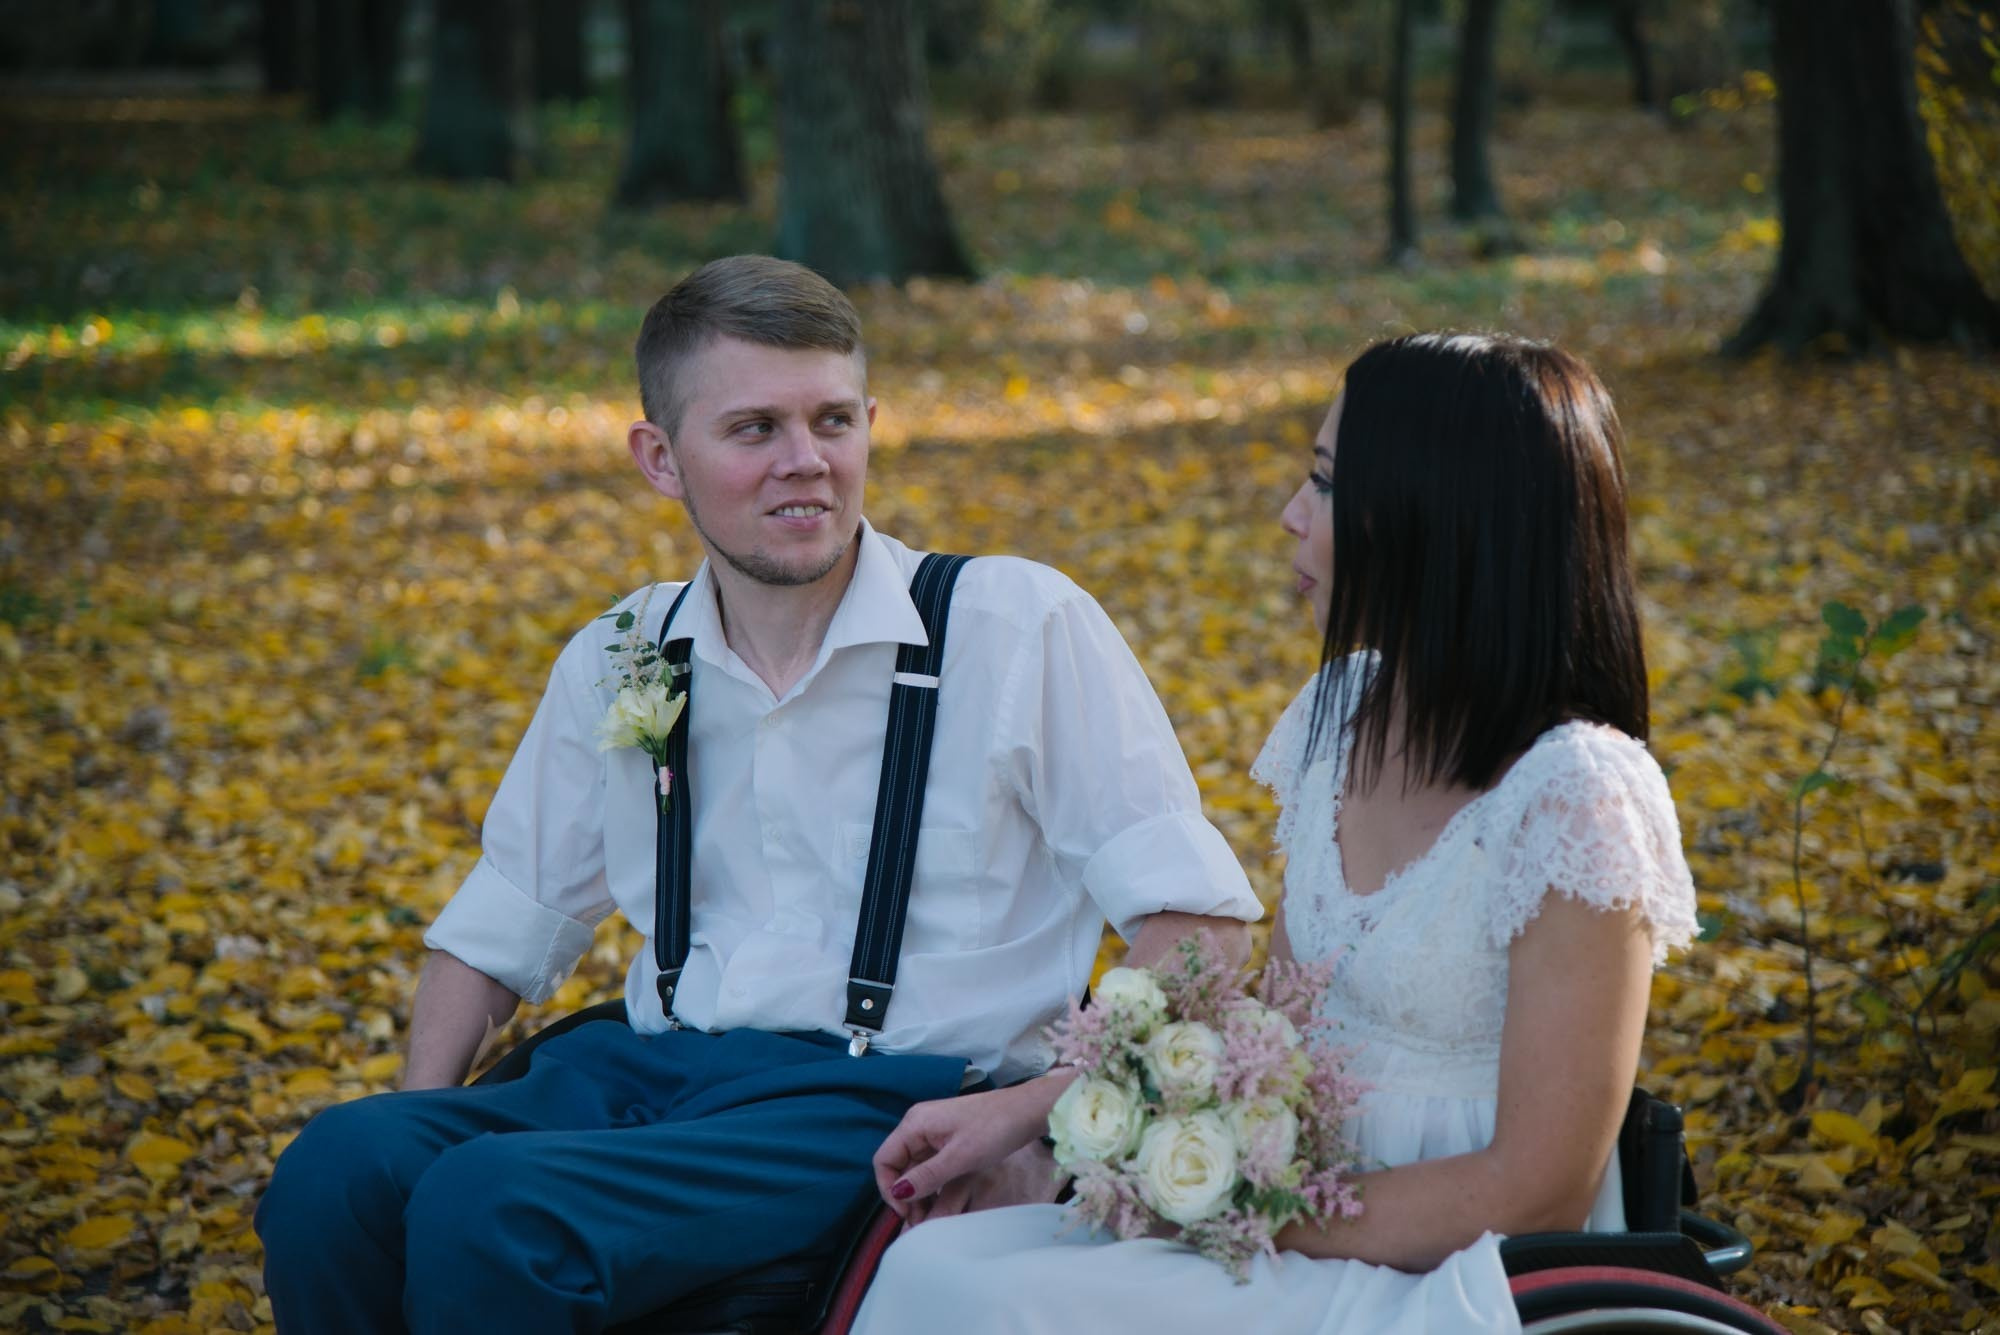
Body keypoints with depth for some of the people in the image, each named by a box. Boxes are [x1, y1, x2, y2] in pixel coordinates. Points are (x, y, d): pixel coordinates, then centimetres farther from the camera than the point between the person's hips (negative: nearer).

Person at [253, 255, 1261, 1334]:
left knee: (490, 1207, -29)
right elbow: (497, 933, 20)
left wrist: (1053, 1107, -19)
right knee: (337, 1168, -24)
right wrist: (421, 1115, 2)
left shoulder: (1022, 628, -2)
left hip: (888, 1106, -4)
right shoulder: (617, 664, 13)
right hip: (646, 1077, 5)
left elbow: (1196, 924, -5)